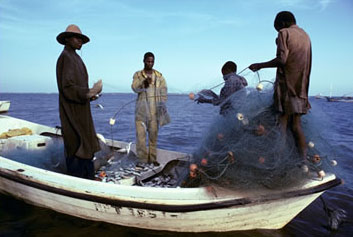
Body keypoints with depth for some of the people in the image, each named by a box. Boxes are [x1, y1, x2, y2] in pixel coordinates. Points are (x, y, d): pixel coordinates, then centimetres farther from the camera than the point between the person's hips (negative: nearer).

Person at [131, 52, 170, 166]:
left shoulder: (159, 76, 9)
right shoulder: (138, 75, 6)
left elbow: (163, 92, 7)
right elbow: (134, 88, -12)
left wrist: (162, 105, -5)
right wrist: (144, 82, -29)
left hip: (155, 110, 1)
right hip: (141, 109, -1)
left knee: (153, 134, 6)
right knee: (140, 133, -5)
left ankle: (152, 159, 16)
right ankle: (143, 160, 2)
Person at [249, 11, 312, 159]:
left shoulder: (284, 33, -1)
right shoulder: (305, 35, 22)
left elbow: (282, 59, -15)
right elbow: (306, 63, 20)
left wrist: (260, 65, -6)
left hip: (286, 84, -7)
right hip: (301, 86, 7)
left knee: (283, 120, -6)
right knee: (296, 124, 8)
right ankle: (304, 161, 8)